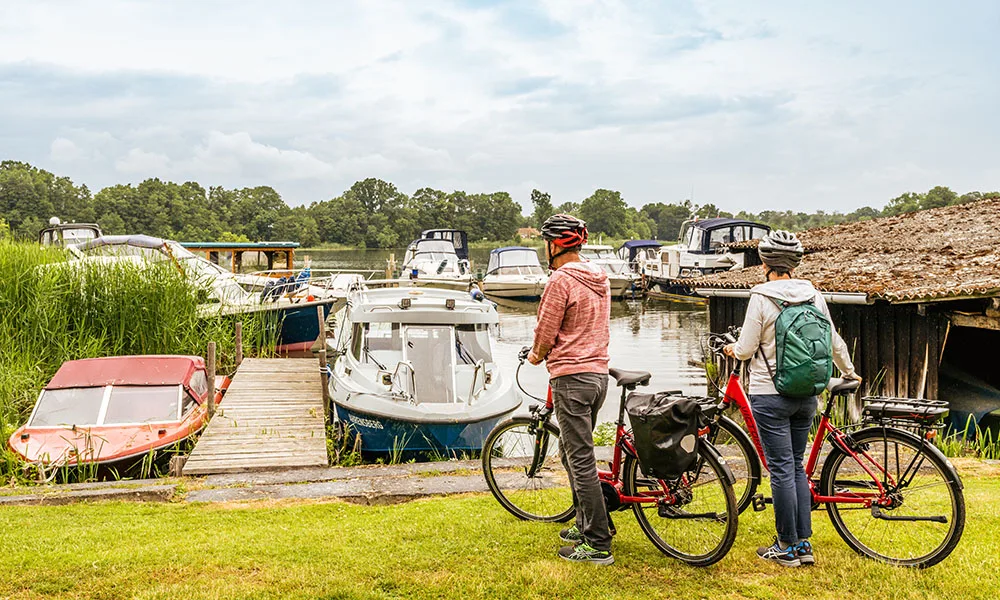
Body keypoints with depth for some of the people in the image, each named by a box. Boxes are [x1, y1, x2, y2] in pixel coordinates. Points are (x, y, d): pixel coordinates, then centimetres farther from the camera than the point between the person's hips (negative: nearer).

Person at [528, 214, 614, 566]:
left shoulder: (561, 280, -14)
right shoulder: (599, 279, 12)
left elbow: (545, 335, -12)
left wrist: (536, 356, 9)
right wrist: (548, 352, 22)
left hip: (571, 377, -9)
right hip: (599, 373, 9)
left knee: (581, 461, -5)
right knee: (574, 453, 21)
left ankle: (598, 545, -1)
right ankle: (586, 526, 29)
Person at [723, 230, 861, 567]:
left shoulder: (761, 298, -12)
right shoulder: (813, 295, 4)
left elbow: (746, 349, -10)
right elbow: (834, 342, 13)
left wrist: (732, 350, 13)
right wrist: (850, 374, 30)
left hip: (770, 395, -6)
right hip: (806, 395, 6)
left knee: (781, 469, 0)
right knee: (797, 466, 14)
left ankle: (787, 547, 8)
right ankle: (804, 544, 17)